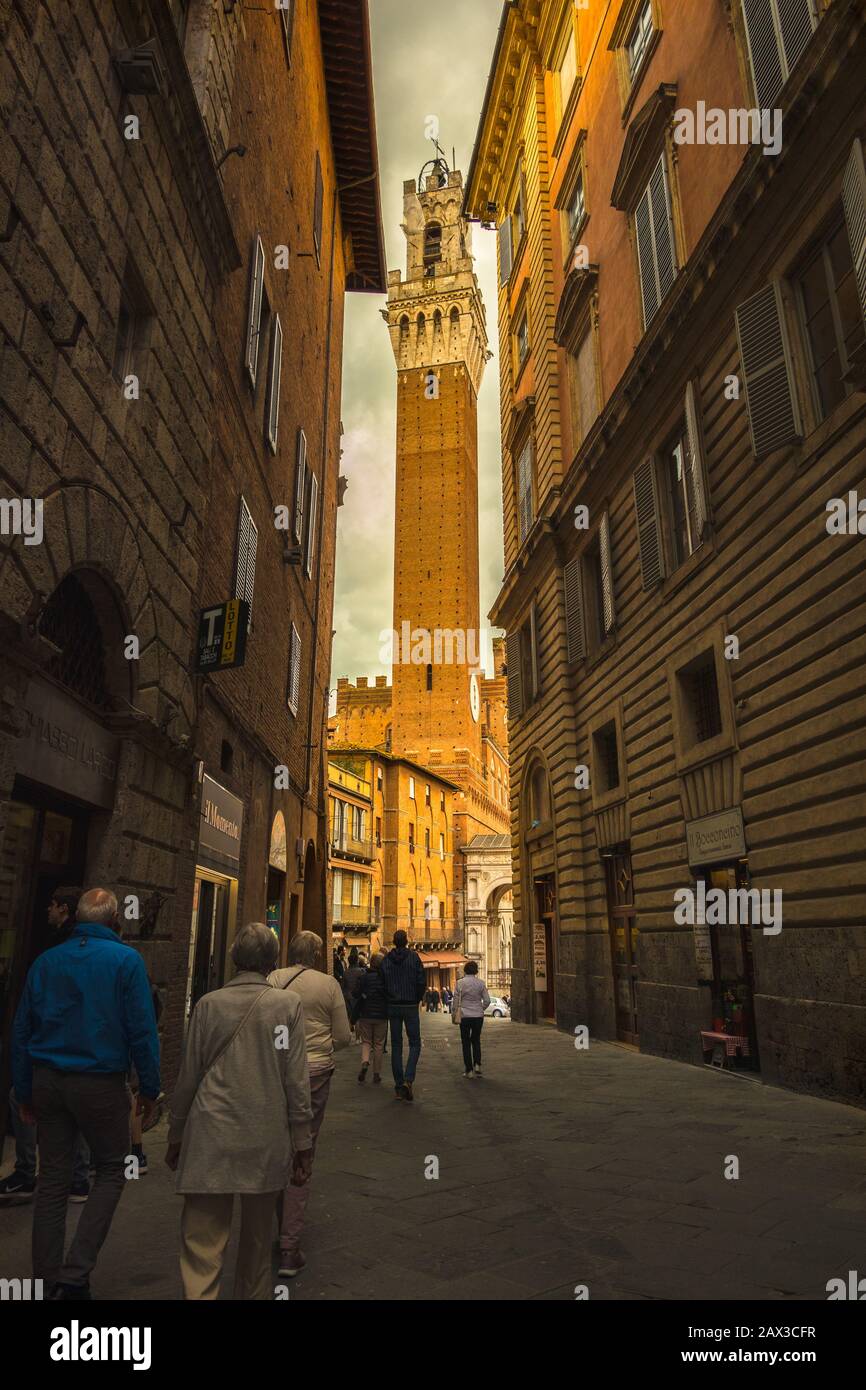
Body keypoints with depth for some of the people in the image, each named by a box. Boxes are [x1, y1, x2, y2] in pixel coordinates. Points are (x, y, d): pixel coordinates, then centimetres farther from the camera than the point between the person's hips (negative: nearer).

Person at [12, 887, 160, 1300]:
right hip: (100, 1082, -4)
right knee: (111, 1171, 12)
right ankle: (76, 1273, 4)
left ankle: (46, 1280, 22)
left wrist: (25, 1092, 17)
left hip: (48, 1081, 5)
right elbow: (142, 1030, -11)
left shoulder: (45, 961, 5)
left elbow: (21, 1031, 9)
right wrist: (149, 1088, -2)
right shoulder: (126, 960, -10)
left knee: (52, 1180, 14)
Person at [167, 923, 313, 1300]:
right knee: (256, 1240, 19)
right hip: (266, 1142, 1)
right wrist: (302, 1144, 2)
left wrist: (176, 1137, 14)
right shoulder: (288, 1004, -6)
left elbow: (188, 1077, 2)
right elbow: (296, 1081, -6)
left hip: (210, 1141, 0)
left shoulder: (208, 1004, -3)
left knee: (202, 1242, 3)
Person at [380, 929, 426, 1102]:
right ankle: (408, 1079, -13)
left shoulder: (386, 959, 0)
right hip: (410, 1006, -2)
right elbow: (421, 981, -8)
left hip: (393, 1007, 2)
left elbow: (383, 983, 1)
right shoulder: (414, 956, -7)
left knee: (396, 1045, 9)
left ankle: (399, 1085, 9)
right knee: (415, 1044, 6)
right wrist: (417, 1000, 6)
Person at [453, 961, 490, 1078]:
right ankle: (477, 1065, 1)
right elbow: (487, 1000, 0)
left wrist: (454, 1013, 10)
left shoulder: (460, 983, -7)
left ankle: (469, 1070, 8)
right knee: (476, 1040, 16)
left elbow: (456, 1000, -3)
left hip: (465, 1016, -2)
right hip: (478, 1016, 2)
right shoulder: (481, 983, -2)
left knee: (466, 1042, 8)